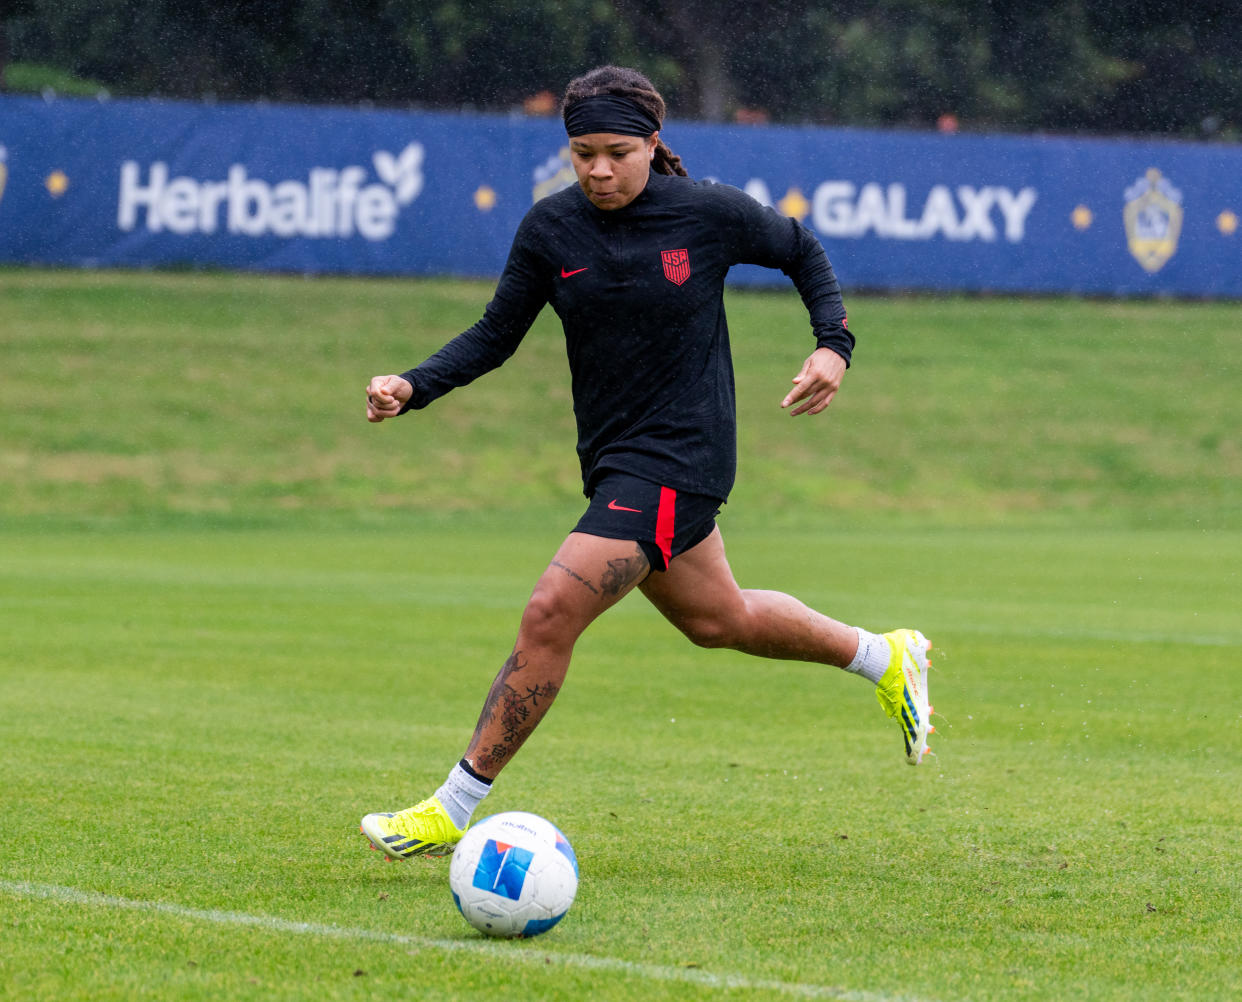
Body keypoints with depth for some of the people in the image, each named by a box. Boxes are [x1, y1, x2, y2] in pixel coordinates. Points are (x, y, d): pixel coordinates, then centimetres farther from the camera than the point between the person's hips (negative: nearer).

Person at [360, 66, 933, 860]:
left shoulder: (708, 213, -11)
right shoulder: (552, 228, -2)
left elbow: (802, 251, 6)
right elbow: (496, 335, 4)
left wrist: (835, 344, -7)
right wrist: (413, 388, -12)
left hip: (678, 457, -6)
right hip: (613, 457, 6)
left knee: (550, 618, -16)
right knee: (718, 620, 22)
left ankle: (454, 811, -9)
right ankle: (886, 659, 47)